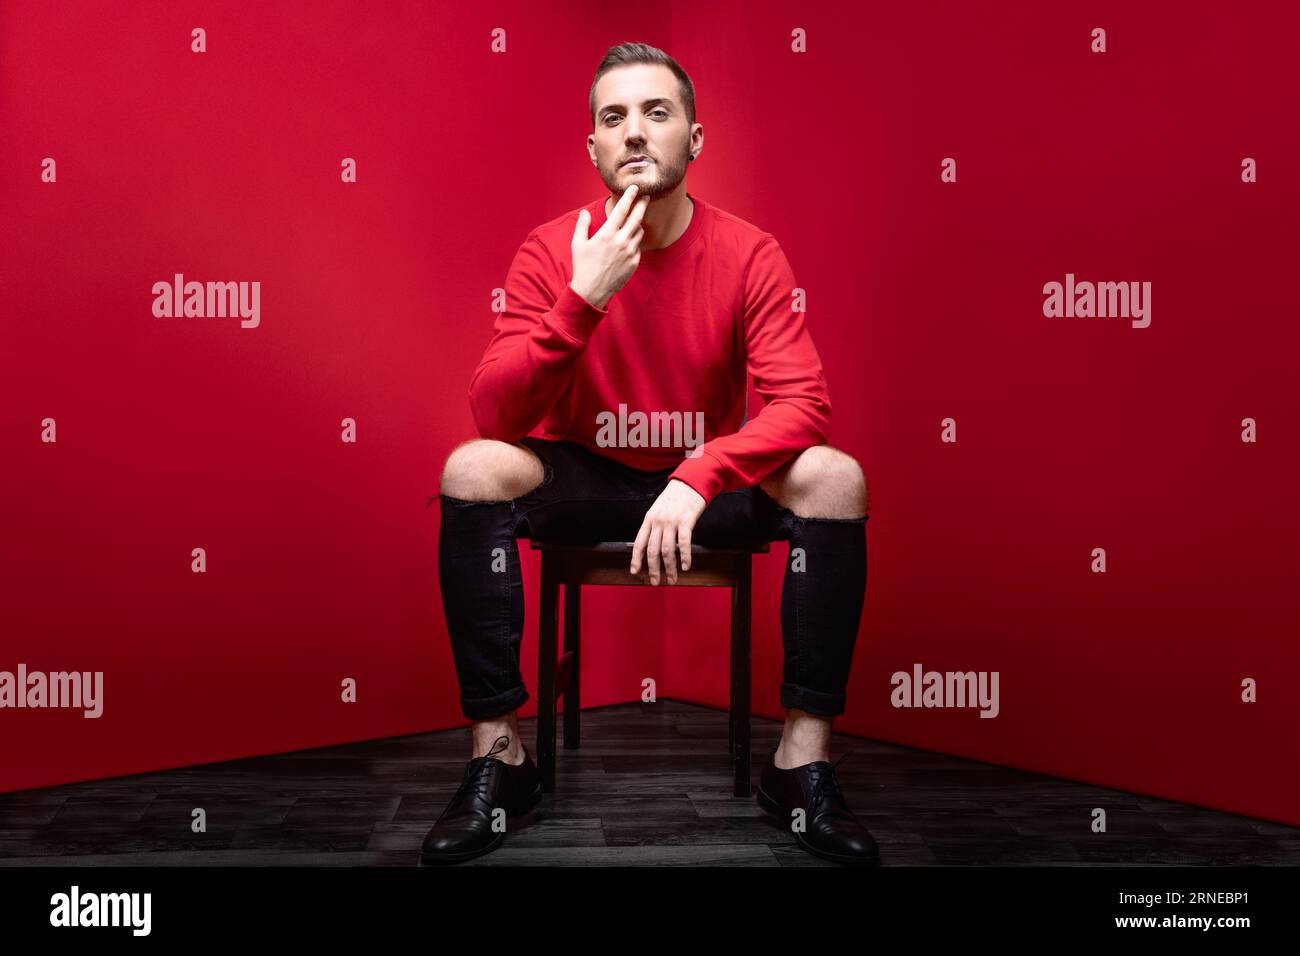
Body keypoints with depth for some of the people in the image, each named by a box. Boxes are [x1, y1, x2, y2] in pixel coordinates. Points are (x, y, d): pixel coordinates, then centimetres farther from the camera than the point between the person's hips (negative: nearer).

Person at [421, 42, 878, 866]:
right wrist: (583, 299, -31)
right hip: (584, 482, 0)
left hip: (708, 486, 0)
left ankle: (804, 761, -18)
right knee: (473, 468, -27)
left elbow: (803, 403, -19)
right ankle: (499, 756, -18)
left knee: (833, 476, -27)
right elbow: (495, 415, -18)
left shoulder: (749, 254, -10)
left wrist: (697, 478, -35)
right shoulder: (553, 251, -9)